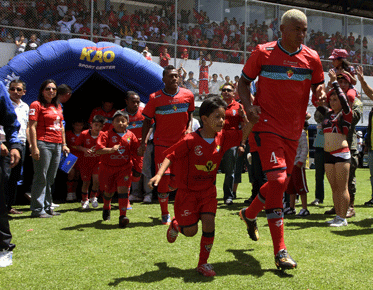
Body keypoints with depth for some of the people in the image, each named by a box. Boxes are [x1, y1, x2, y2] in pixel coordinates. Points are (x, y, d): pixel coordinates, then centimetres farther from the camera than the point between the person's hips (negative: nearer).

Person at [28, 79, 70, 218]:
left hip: (57, 145, 7)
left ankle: (47, 207, 17)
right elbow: (32, 127, -10)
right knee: (41, 178, -5)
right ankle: (37, 209, -1)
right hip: (43, 143, -7)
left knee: (50, 179, 10)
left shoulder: (57, 106, 19)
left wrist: (64, 144, 19)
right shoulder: (36, 105, -4)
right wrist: (34, 147, -17)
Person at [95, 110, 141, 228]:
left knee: (123, 189, -14)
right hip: (108, 168, 0)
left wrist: (137, 168, 11)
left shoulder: (130, 136, 1)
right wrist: (111, 149, -33)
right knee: (109, 191, 13)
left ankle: (123, 216, -12)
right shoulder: (106, 135, -8)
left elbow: (135, 152, 9)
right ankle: (106, 208, 45)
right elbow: (98, 150, -18)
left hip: (124, 167, 0)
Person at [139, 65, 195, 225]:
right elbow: (147, 120, 2)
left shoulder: (188, 95, 2)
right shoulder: (155, 98, -5)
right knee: (163, 178, -7)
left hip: (181, 142, 3)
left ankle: (162, 192, 36)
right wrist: (143, 142, -3)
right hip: (162, 143, -2)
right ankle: (165, 215, 7)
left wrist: (189, 128, 2)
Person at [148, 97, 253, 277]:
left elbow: (242, 136, -1)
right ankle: (176, 225, 38)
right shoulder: (190, 141, -21)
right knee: (190, 231, 1)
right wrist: (159, 175, -32)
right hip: (188, 191, -4)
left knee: (209, 224, -10)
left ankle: (203, 264, 9)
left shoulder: (222, 137, -6)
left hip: (208, 191, 4)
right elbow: (170, 156, -19)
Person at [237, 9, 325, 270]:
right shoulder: (263, 53, -4)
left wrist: (321, 92, -10)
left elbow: (318, 85, 15)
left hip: (293, 130, 5)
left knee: (281, 183, 13)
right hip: (267, 126, -5)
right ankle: (280, 251, -13)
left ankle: (250, 214, 44)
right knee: (278, 179, -18)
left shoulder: (312, 58, 3)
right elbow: (244, 82, 5)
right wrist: (248, 106, -14)